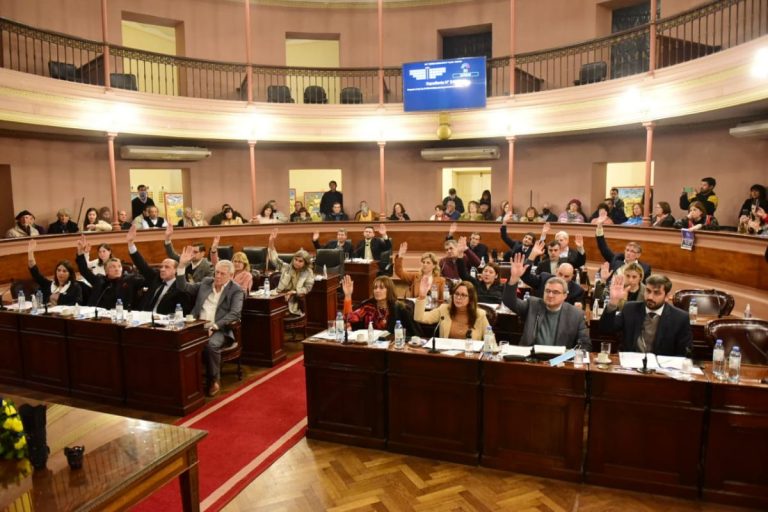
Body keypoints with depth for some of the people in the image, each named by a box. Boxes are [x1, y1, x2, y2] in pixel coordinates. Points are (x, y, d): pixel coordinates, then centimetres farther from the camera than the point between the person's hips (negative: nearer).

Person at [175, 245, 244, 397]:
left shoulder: (236, 291, 1)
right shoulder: (206, 282, 16)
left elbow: (234, 314, -10)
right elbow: (183, 287, 16)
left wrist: (213, 326, -21)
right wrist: (182, 265, 3)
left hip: (219, 330, -4)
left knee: (211, 345, -35)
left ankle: (213, 381, -12)